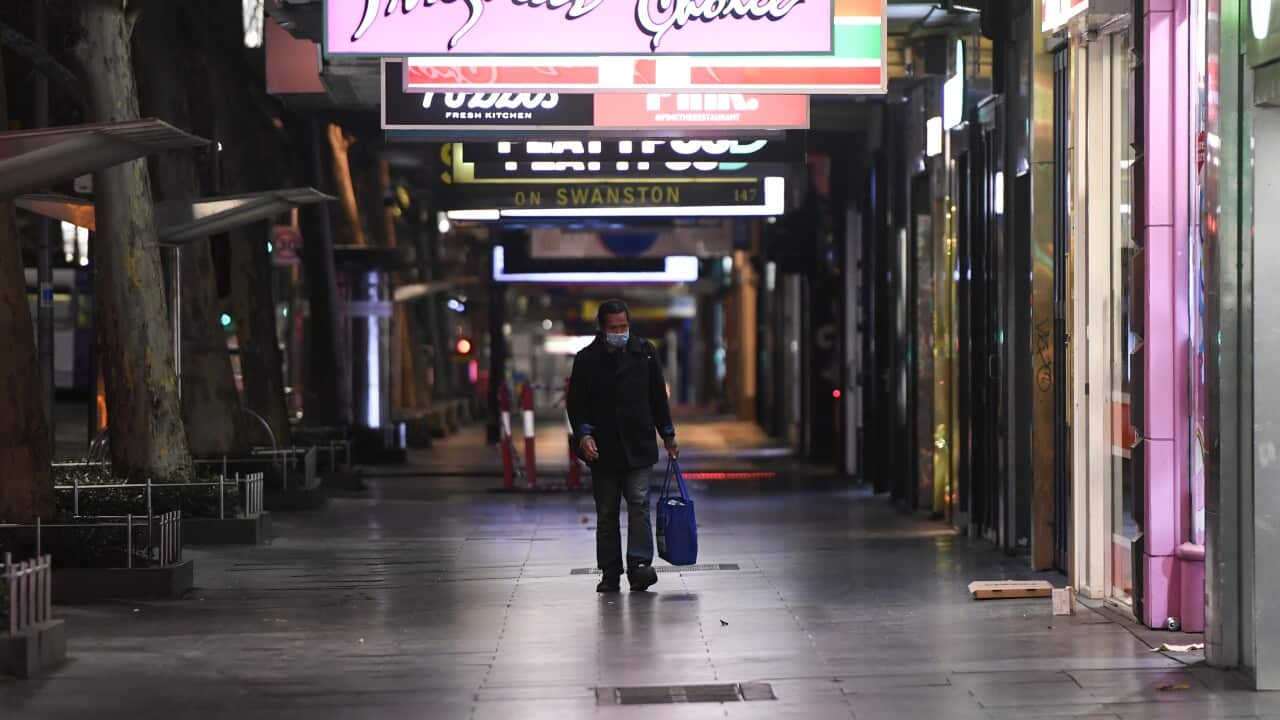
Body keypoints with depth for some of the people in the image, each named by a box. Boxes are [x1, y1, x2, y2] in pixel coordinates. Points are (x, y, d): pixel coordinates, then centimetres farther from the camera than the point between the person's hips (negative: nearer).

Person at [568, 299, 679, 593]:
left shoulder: (644, 353, 4)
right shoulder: (586, 359, 0)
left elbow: (658, 397, 12)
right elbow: (576, 403, 2)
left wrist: (668, 436, 12)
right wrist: (584, 435, -13)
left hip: (639, 447, 0)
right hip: (602, 450, 0)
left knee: (639, 505, -12)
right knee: (606, 514, 5)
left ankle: (639, 566, -18)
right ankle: (610, 574, 10)